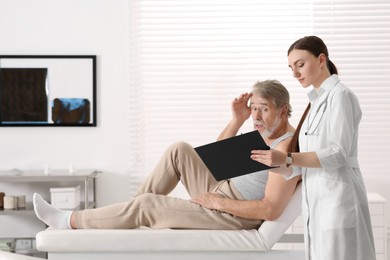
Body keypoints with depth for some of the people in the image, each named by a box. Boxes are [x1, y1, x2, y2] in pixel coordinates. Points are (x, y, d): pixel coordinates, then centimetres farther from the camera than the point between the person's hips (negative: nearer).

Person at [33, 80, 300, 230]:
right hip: (219, 199, 9)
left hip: (232, 218, -9)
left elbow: (271, 210, -28)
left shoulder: (287, 147, -20)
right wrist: (237, 120, 3)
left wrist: (219, 202, -21)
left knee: (147, 205, -11)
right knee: (180, 150, 1)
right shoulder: (264, 133, 11)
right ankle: (129, 213, 8)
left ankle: (69, 220, 5)